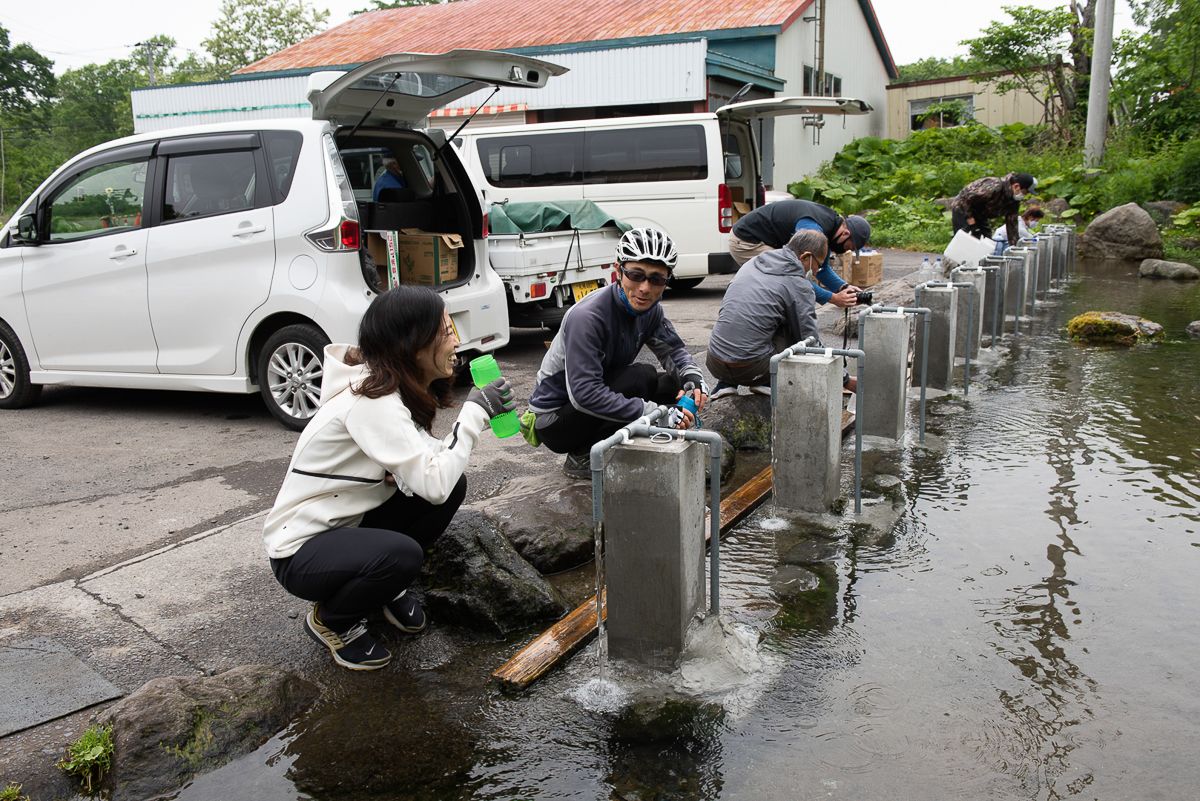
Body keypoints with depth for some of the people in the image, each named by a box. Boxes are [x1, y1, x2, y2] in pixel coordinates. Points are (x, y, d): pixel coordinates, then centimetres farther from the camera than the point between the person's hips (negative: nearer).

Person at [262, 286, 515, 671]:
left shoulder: (399, 390, -1)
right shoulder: (371, 402, -29)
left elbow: (431, 467, -2)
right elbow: (434, 483, -35)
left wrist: (480, 414, -19)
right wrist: (475, 411, -27)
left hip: (347, 524, 9)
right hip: (300, 552, -8)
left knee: (453, 485, -8)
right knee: (401, 553, -35)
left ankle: (387, 590, 13)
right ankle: (330, 621, -1)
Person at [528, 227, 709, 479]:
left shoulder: (650, 309, -6)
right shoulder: (587, 317, -29)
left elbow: (673, 350, 4)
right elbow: (584, 394, -35)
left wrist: (694, 378, -20)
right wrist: (656, 413, -38)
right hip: (554, 421, -7)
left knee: (674, 384, -8)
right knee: (642, 376, -26)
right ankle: (583, 458, -12)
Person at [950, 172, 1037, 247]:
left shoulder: (1015, 201, -8)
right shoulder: (994, 187, -34)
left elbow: (1011, 224, -3)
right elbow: (965, 197, -32)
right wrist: (969, 217, -27)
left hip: (980, 215, 8)